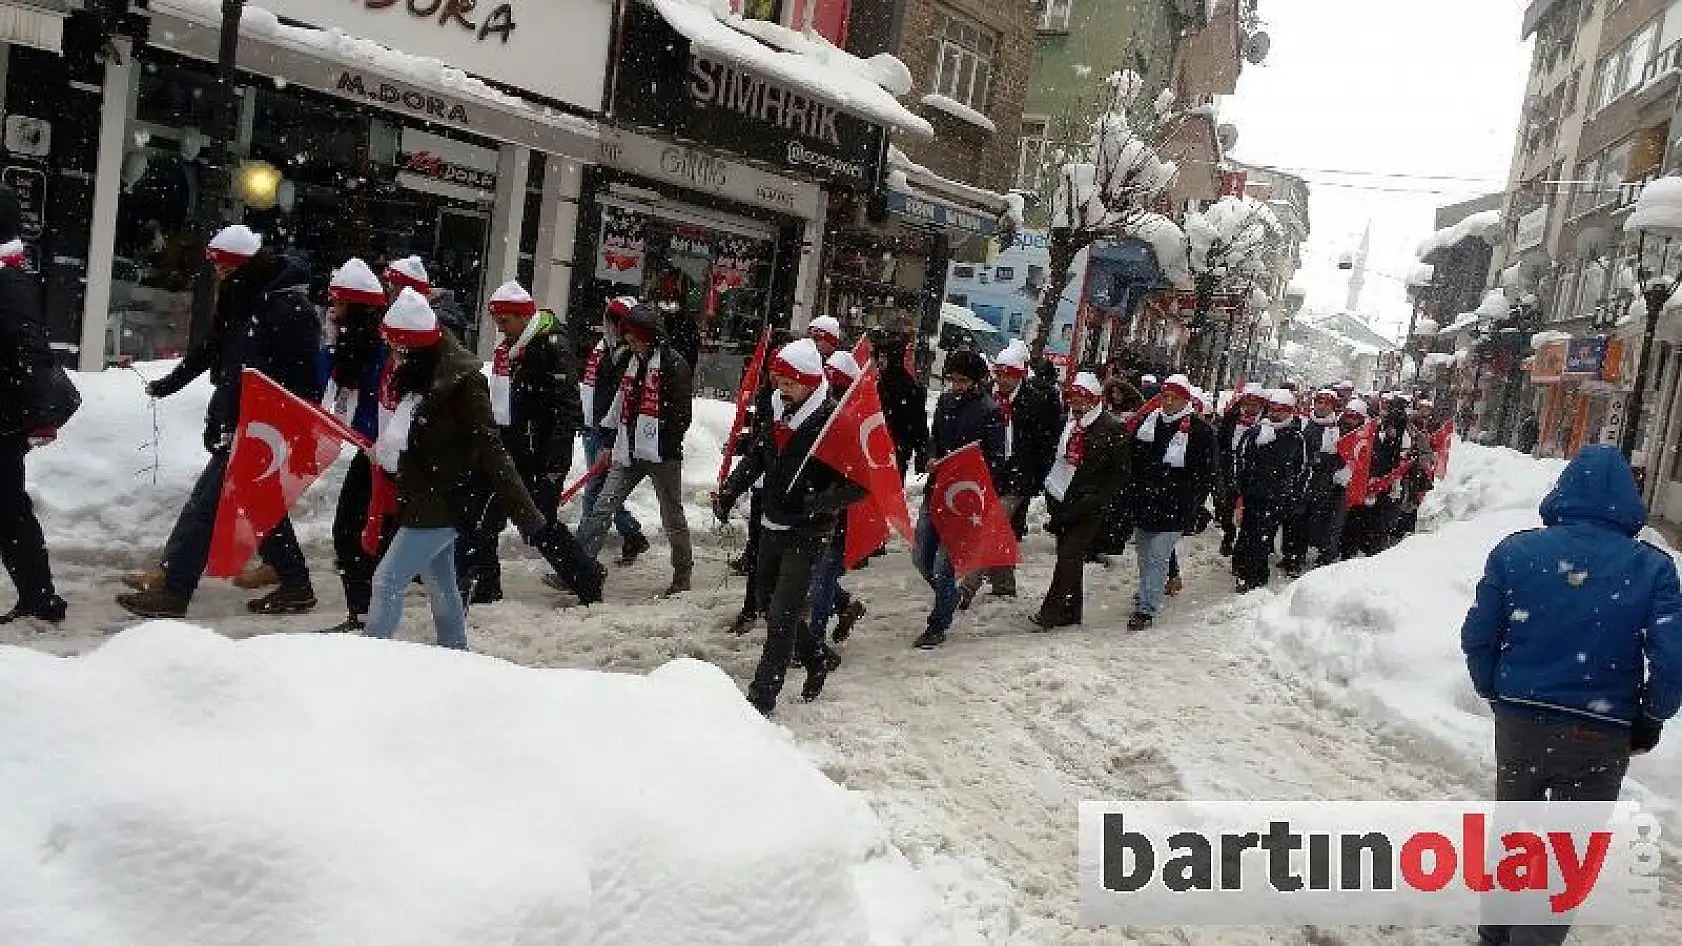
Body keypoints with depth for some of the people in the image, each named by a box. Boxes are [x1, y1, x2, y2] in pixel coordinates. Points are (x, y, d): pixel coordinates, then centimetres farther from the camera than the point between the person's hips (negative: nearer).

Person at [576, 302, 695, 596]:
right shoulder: (629, 361, 14)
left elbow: (683, 411, -9)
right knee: (602, 508, -1)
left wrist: (666, 444, -12)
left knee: (672, 516, 6)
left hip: (662, 453, -6)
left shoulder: (674, 364, -8)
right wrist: (609, 437, 20)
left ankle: (683, 574, 22)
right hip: (629, 451, 6)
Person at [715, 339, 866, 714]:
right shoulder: (781, 414, 5)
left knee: (782, 615, -7)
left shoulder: (832, 420, -17)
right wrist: (729, 491, 2)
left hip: (807, 534, -8)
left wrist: (821, 503, -33)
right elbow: (755, 458, 15)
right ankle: (818, 658, 38)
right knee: (768, 606, 18)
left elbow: (859, 482, -19)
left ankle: (762, 697, 1)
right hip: (774, 526, 8)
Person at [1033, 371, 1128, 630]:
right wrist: (1050, 489, 11)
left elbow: (1120, 473, -6)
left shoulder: (1112, 429, -8)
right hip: (1061, 501, 6)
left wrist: (1094, 499, -14)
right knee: (1068, 557, 12)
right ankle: (1071, 611, 23)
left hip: (1087, 505, -6)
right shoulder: (1067, 424, 9)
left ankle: (1050, 612, -5)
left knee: (1069, 558, -9)